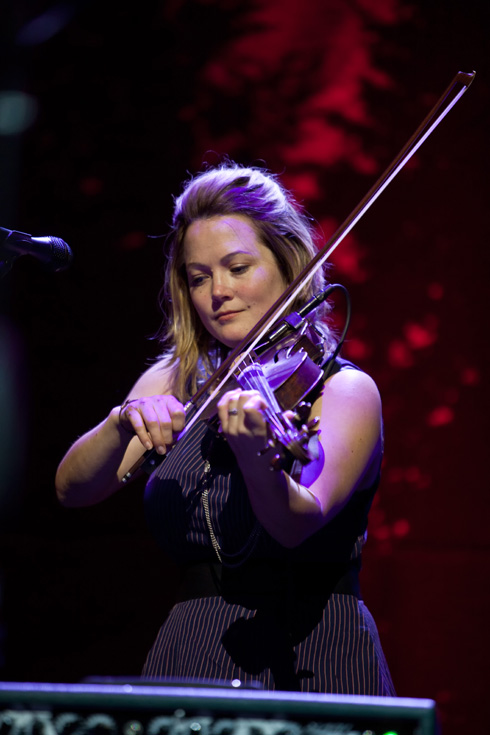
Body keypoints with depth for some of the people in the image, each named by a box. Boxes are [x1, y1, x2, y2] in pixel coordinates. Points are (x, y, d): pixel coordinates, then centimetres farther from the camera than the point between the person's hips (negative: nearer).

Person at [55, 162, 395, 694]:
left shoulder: (344, 389, -5)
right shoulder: (175, 382, 10)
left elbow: (299, 522, -22)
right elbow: (72, 489, -2)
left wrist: (255, 453, -41)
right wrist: (123, 424, -21)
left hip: (309, 668, -3)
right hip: (188, 662, 4)